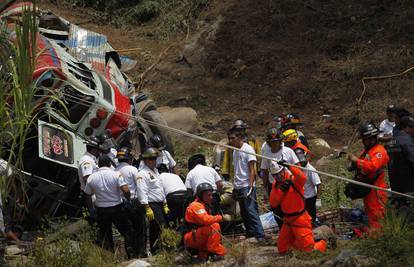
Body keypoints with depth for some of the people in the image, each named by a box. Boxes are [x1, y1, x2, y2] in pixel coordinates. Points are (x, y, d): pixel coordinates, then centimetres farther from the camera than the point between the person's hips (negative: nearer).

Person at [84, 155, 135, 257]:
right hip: (116, 208, -2)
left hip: (101, 210, 2)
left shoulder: (91, 178, -3)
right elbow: (126, 191, -20)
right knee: (126, 232, 11)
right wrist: (128, 200, -1)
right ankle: (131, 255, 7)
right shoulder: (116, 175, -11)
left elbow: (88, 197, 4)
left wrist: (91, 209, 18)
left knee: (105, 235, 13)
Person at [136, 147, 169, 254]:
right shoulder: (142, 174, -8)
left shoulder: (155, 172, 21)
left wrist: (165, 205, 23)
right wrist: (147, 209, -23)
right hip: (152, 205, -9)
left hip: (160, 205, 9)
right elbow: (142, 193, -17)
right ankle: (155, 250, -14)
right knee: (156, 229, -16)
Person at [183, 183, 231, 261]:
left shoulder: (205, 206, 19)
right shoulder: (196, 205, -15)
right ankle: (215, 253, -26)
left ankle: (204, 254, 4)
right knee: (214, 226, -26)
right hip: (191, 238, -10)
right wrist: (221, 217, -25)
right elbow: (205, 219, -31)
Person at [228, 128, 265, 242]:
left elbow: (252, 169, -12)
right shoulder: (235, 151, 15)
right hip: (238, 186, 8)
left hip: (247, 185, -8)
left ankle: (259, 235, -10)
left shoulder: (248, 149, -8)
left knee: (251, 210, -11)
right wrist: (234, 186, 15)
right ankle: (250, 233, 17)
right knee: (244, 212, 10)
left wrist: (250, 186, -18)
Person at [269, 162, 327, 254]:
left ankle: (323, 244, 26)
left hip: (300, 220, -7)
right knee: (282, 250, 14)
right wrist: (281, 190, -18)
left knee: (309, 249, -4)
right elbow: (273, 203, -6)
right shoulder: (276, 185, 4)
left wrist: (289, 167, -46)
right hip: (288, 220, 7)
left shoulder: (293, 180, -15)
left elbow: (302, 178, -40)